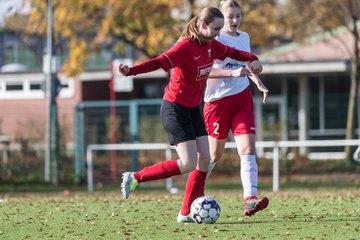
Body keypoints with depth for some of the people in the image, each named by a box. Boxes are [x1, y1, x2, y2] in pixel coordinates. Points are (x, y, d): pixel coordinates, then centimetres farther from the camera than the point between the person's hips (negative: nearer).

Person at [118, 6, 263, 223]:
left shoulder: (211, 46, 4)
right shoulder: (185, 46, -21)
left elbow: (232, 52, 22)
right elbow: (160, 62, -33)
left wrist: (252, 59, 3)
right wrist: (131, 71, -48)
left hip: (193, 109, 9)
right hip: (175, 109, -9)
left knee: (205, 160, 1)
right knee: (189, 164, -16)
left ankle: (186, 213, 8)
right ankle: (135, 178, -3)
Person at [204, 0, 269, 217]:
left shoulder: (244, 37, 12)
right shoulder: (214, 39, -10)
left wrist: (260, 84, 16)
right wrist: (232, 73, -31)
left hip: (242, 97, 5)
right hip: (218, 99, -5)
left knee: (248, 148, -12)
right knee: (215, 153, 6)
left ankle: (250, 199, -22)